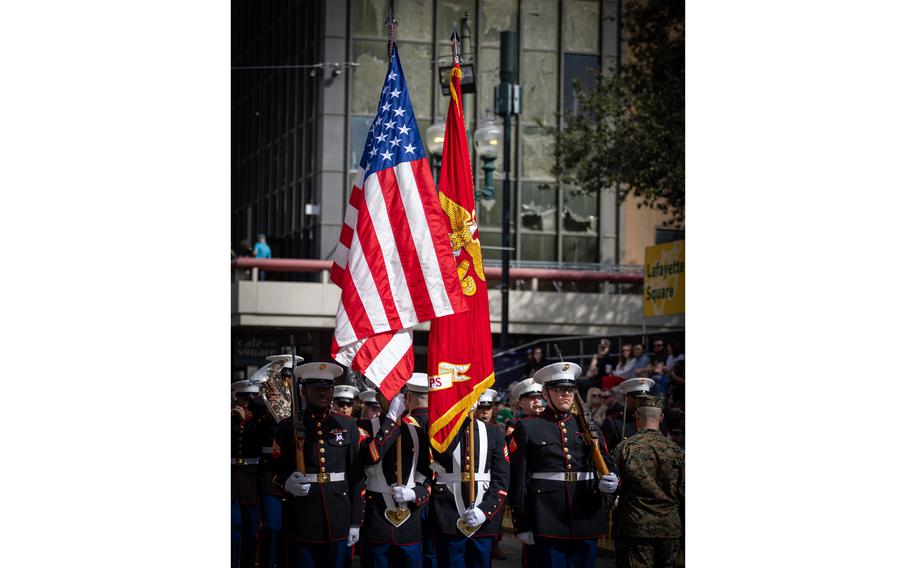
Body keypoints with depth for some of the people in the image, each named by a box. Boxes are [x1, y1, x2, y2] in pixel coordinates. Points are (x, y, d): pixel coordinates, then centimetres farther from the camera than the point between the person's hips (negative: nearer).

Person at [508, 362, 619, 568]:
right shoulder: (528, 428, 2)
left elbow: (606, 465, 13)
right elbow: (518, 480, -2)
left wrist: (610, 482, -11)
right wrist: (522, 525, -7)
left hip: (586, 521, 4)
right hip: (544, 525, -4)